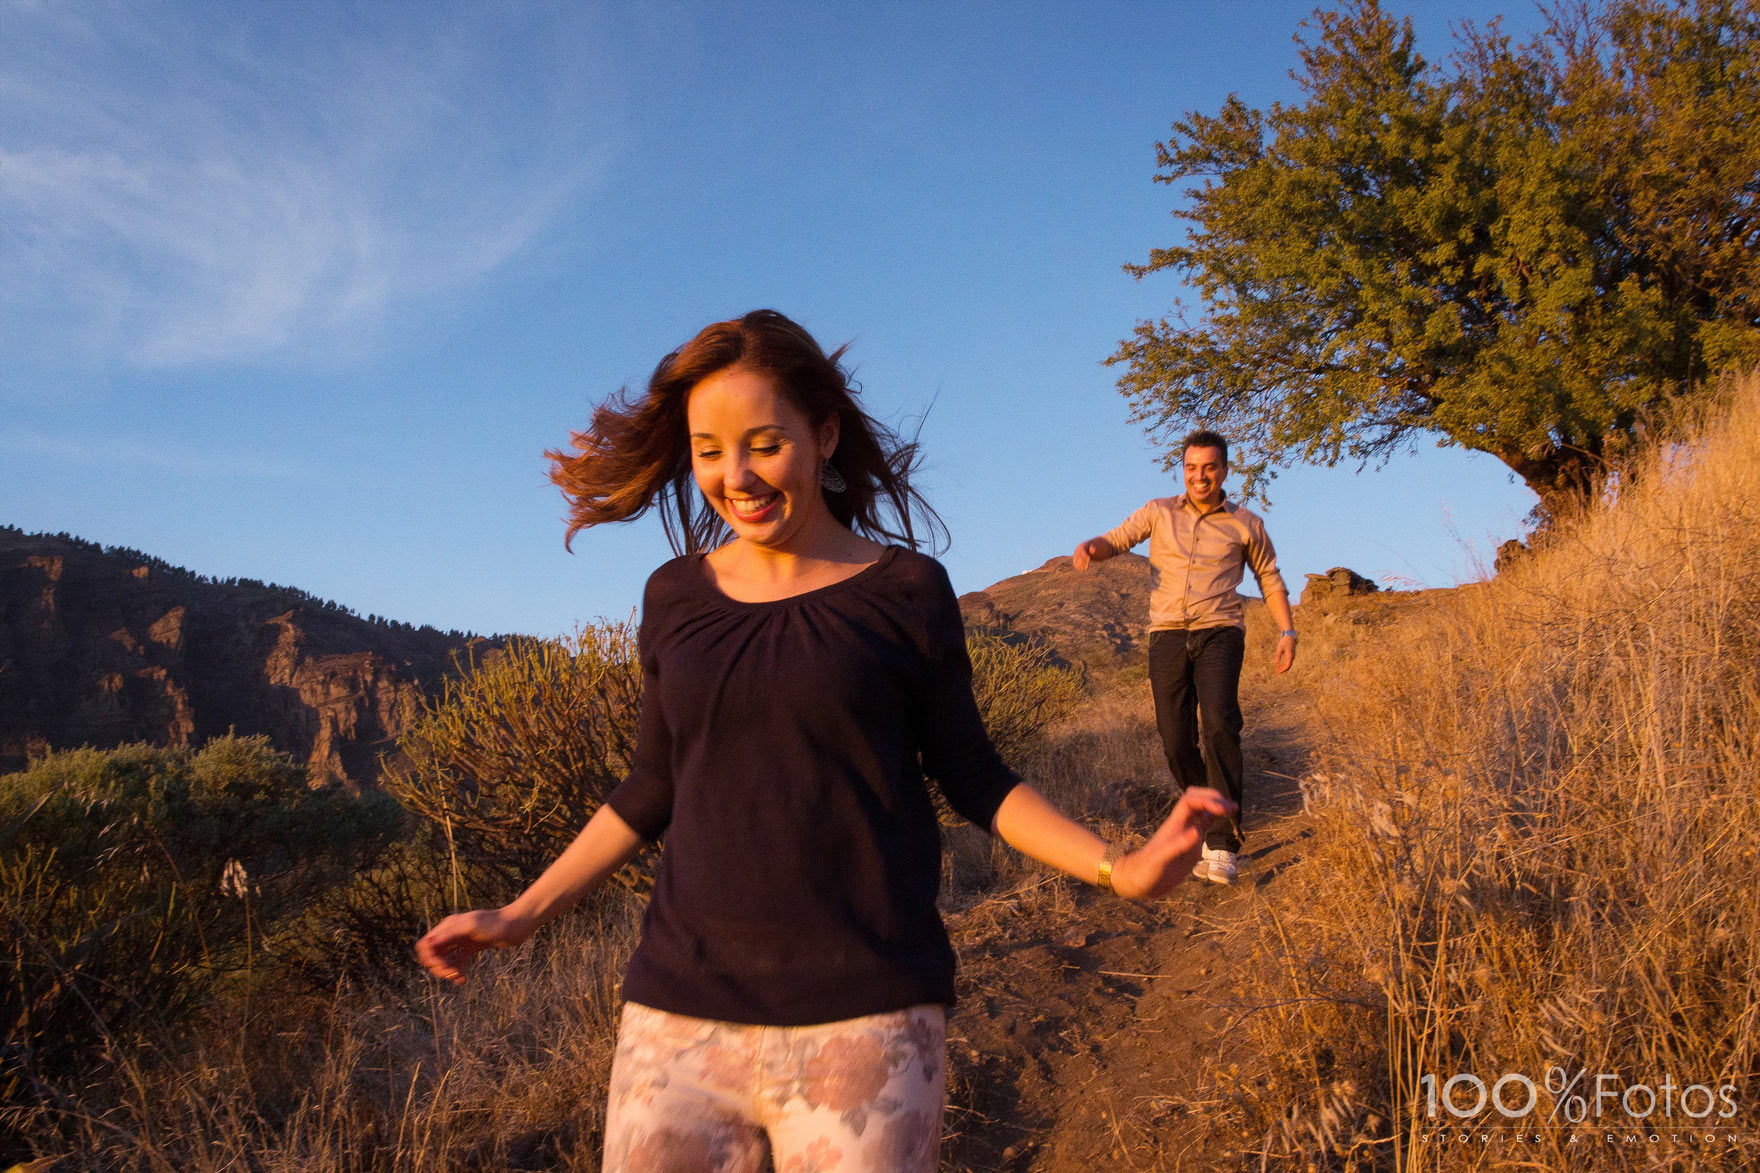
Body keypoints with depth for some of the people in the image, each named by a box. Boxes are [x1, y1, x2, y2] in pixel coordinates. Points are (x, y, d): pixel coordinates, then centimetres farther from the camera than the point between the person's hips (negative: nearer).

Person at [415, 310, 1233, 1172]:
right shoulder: (676, 596, 5)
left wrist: (1117, 868, -9)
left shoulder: (903, 591, -3)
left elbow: (971, 776, 4)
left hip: (863, 1017, -3)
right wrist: (520, 915, 14)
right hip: (678, 1014, 3)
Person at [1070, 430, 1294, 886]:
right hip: (1167, 634, 2)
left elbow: (1270, 579, 21)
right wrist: (1091, 547, -17)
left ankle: (1223, 843, -21)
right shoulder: (1159, 513, 12)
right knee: (1175, 737, -2)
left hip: (1219, 632, -2)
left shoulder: (1246, 524, 12)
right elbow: (1116, 540, 6)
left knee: (1219, 724, -22)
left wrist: (1286, 631, 12)